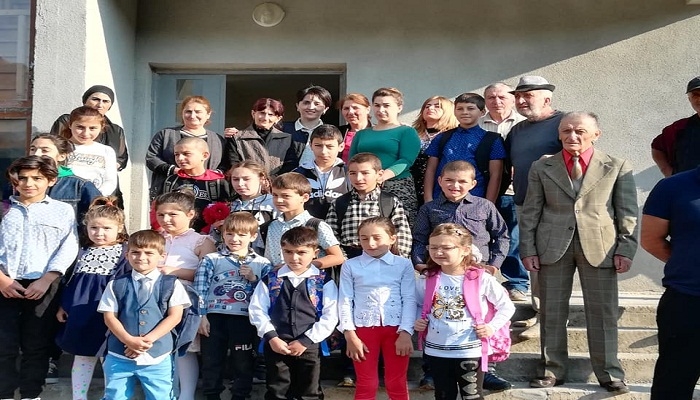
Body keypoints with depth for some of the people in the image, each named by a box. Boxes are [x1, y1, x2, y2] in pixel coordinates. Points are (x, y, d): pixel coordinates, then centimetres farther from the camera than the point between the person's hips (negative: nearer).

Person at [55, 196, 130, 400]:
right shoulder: (84, 252, 11)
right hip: (81, 313, 4)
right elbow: (72, 280, 15)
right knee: (82, 356, 12)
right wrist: (63, 305, 12)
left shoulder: (124, 253, -4)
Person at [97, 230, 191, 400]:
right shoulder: (116, 285, 5)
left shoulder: (171, 284, 1)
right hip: (119, 356, 1)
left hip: (158, 357, -1)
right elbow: (109, 317, 1)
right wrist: (129, 341, -15)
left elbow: (175, 316, -5)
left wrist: (148, 340, -14)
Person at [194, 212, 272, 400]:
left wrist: (254, 279, -10)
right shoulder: (211, 260, 2)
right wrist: (201, 316, -7)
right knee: (212, 360, 8)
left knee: (243, 362, 9)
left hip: (244, 319, 1)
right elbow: (200, 290, -1)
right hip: (215, 317, 0)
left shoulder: (262, 264, 6)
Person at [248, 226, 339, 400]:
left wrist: (306, 341, -10)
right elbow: (257, 310, 3)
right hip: (276, 346, 1)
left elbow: (330, 316, -6)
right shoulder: (270, 280, 4)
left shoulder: (324, 281, -1)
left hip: (310, 346, -1)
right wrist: (271, 337, -9)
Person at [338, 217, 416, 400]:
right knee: (366, 385, 10)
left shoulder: (404, 265, 2)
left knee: (397, 384, 10)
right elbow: (345, 301, 0)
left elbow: (409, 300, -1)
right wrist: (350, 335, -6)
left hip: (395, 328, 0)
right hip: (364, 329, 0)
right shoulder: (350, 266, 2)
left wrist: (406, 332, -9)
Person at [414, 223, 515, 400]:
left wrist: (492, 326, -12)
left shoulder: (482, 279, -10)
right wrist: (417, 320, -2)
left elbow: (506, 306, 0)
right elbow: (417, 305, 16)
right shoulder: (427, 280, -1)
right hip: (436, 351, 4)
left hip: (469, 351, -3)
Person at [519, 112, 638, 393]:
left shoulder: (617, 167, 4)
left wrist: (625, 250, -4)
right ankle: (553, 370, 17)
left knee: (602, 312, 3)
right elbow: (530, 212, 6)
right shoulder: (542, 168, 7)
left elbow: (628, 213, 3)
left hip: (599, 247, -1)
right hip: (552, 247, 1)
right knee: (552, 311, 5)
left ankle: (609, 373, 15)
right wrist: (528, 250, -1)